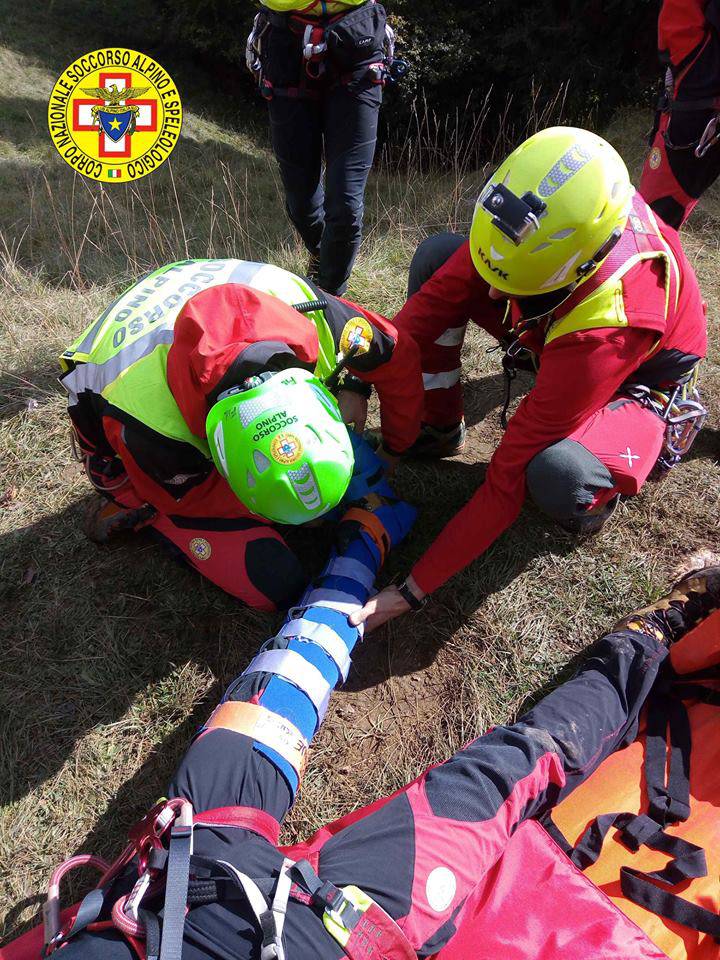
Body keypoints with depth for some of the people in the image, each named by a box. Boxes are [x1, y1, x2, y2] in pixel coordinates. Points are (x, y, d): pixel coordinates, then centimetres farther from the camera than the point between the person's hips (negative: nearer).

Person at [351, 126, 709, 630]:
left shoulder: (602, 328, -42)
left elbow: (507, 483, -39)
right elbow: (436, 299, -18)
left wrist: (413, 591, -34)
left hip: (640, 378, -5)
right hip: (554, 336, 6)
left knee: (555, 475, -41)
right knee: (437, 254, -14)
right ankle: (440, 429, -1)